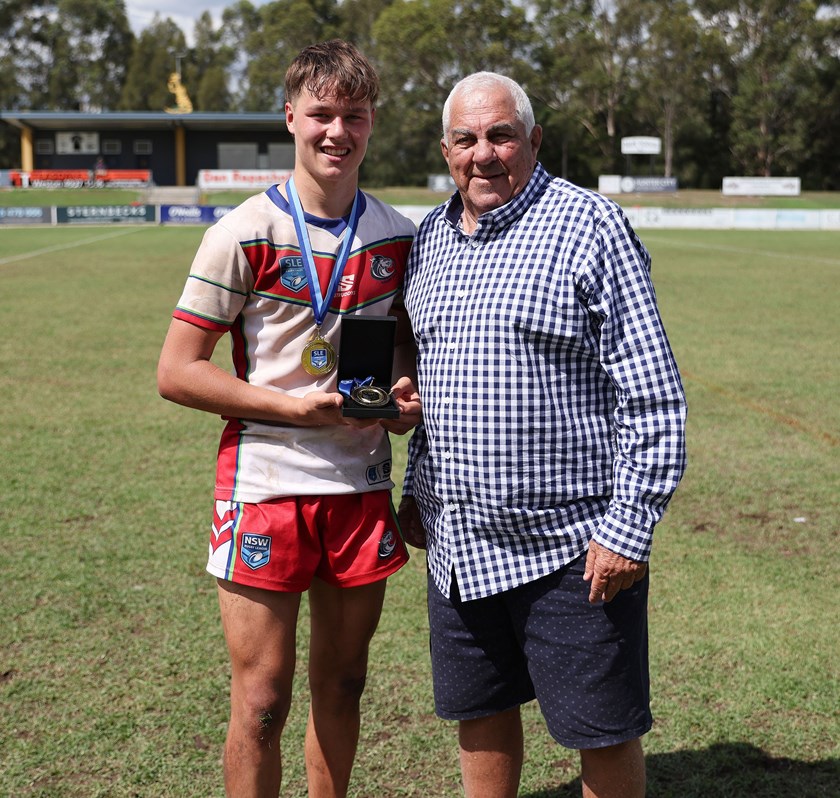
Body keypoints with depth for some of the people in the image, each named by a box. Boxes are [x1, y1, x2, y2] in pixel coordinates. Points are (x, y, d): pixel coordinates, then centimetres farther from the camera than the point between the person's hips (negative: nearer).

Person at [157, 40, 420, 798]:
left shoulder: (398, 236, 5)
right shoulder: (245, 236, -9)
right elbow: (176, 372, -9)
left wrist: (407, 392, -3)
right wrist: (294, 406, -17)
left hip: (362, 486, 4)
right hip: (266, 486, -4)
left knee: (342, 685, 15)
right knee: (261, 701, 1)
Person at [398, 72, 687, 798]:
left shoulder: (591, 228, -10)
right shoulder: (430, 237, 10)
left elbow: (653, 396, -13)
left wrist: (629, 529, -17)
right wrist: (416, 487, 17)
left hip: (569, 543, -6)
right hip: (459, 543, 6)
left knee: (604, 730, 6)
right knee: (480, 710, 18)